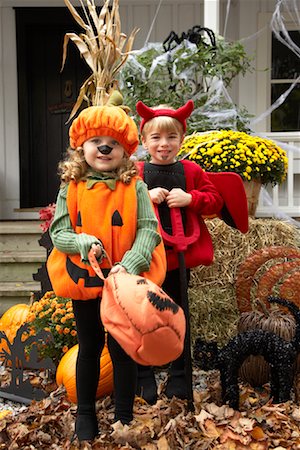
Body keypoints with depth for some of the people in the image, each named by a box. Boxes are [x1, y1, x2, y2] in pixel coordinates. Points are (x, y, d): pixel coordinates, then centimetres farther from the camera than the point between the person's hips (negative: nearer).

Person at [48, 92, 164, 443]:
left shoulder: (135, 187, -5)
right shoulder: (71, 188, -2)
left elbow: (149, 230, -12)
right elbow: (58, 232, -4)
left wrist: (129, 265, -26)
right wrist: (83, 242, -24)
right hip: (83, 281, 2)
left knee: (123, 350, 9)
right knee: (89, 349, 18)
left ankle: (124, 416, 27)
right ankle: (85, 414, 35)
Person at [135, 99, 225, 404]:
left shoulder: (191, 171, 3)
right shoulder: (135, 173, -1)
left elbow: (215, 202, 2)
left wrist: (190, 198, -15)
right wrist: (145, 196, -19)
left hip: (179, 256, 2)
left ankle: (178, 377, 28)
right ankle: (144, 378, 21)